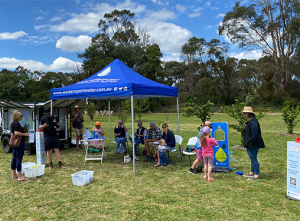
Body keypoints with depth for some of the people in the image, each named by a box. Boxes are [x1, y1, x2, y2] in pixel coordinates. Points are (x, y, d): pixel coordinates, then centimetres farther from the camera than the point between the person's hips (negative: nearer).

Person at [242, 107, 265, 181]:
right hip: (250, 145, 11)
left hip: (253, 145, -11)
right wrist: (246, 143, 18)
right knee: (252, 158, 18)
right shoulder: (250, 121, 14)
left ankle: (256, 175, 4)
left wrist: (249, 142, -19)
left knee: (253, 158, -4)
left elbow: (254, 134, -24)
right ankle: (252, 172, 31)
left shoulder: (253, 122, -20)